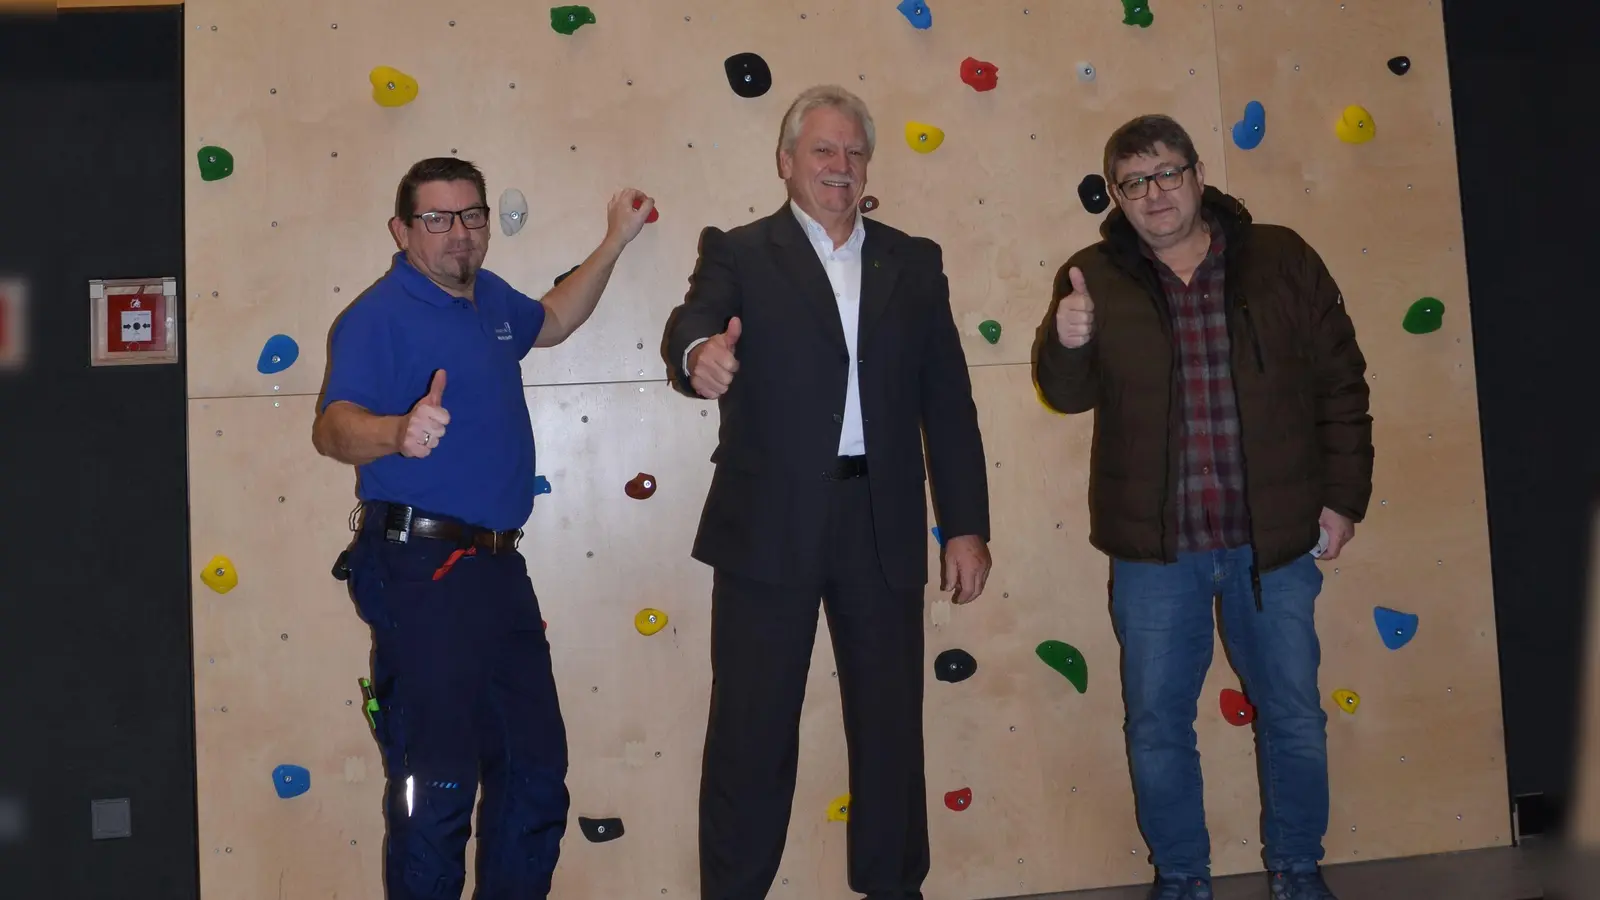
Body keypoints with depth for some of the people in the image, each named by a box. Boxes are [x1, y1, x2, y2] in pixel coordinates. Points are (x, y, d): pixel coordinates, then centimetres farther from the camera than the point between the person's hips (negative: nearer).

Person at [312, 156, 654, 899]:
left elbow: (551, 321, 34)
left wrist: (616, 240, 28)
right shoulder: (381, 316, -11)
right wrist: (397, 431, -46)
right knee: (436, 785, -2)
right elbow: (333, 427, -24)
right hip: (423, 568, -8)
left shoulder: (489, 297, 13)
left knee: (536, 769, 15)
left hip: (498, 566, 9)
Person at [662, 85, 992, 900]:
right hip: (770, 527, -3)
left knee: (891, 722, 12)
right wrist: (699, 353, -43)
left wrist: (966, 525, 4)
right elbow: (695, 319, -18)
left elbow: (948, 400, 9)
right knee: (753, 728, 4)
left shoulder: (913, 262, 11)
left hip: (883, 527, 3)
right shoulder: (739, 253, 3)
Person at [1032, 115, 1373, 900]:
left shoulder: (1281, 261, 1)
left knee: (1294, 716, 11)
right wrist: (1067, 344, -25)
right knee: (1157, 724, 8)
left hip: (1274, 538, 0)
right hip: (1153, 544, 0)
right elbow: (1068, 392, -4)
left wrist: (1343, 496, 2)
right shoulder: (1095, 277, 2)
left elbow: (1341, 384, 4)